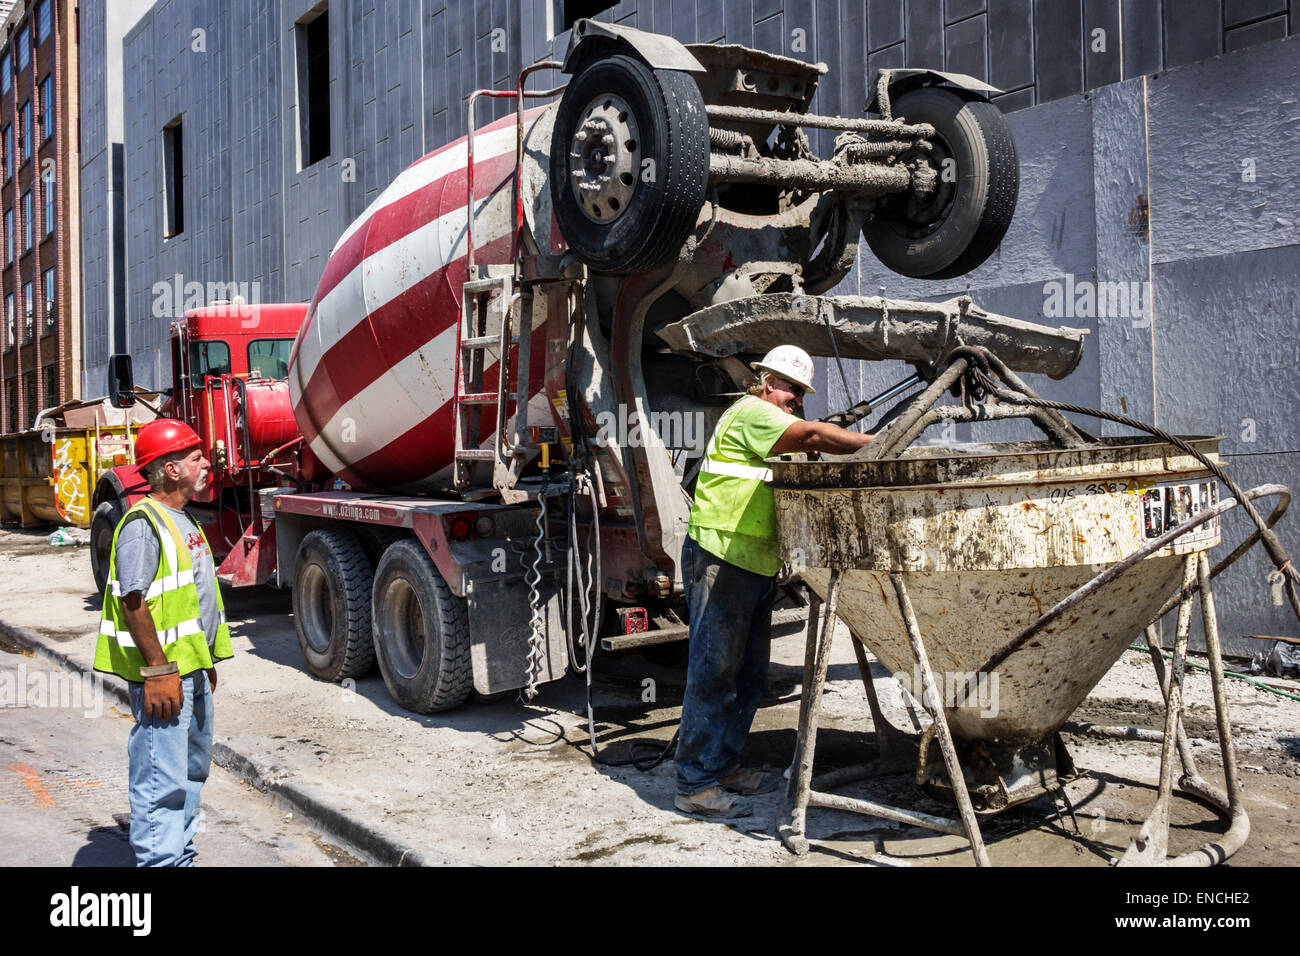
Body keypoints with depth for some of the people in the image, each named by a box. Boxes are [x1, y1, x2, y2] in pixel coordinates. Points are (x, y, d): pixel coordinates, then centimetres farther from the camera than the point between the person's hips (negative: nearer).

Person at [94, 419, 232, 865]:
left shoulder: (182, 522, 15)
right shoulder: (143, 524, -16)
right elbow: (133, 601, -22)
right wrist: (158, 670, -23)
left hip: (191, 670, 10)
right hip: (161, 676, -10)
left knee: (191, 768, 19)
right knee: (161, 779, -6)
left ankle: (181, 856, 32)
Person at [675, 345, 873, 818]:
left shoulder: (771, 429, 25)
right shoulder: (750, 412, -8)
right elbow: (814, 436, -19)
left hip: (756, 565, 11)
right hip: (721, 560, -11)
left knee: (749, 673, 13)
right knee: (714, 672, -8)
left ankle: (723, 765, 24)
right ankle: (695, 784, -3)